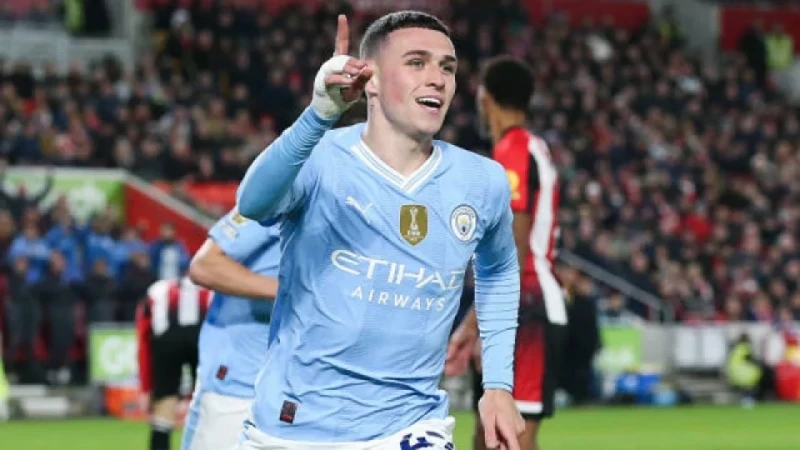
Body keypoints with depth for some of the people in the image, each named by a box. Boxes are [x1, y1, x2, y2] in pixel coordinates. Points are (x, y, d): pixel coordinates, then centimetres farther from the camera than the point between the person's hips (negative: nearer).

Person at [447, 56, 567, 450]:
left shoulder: (512, 153, -11)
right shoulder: (530, 149, 19)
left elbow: (514, 252, -18)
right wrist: (475, 322, 23)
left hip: (525, 313, -10)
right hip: (520, 310, 10)